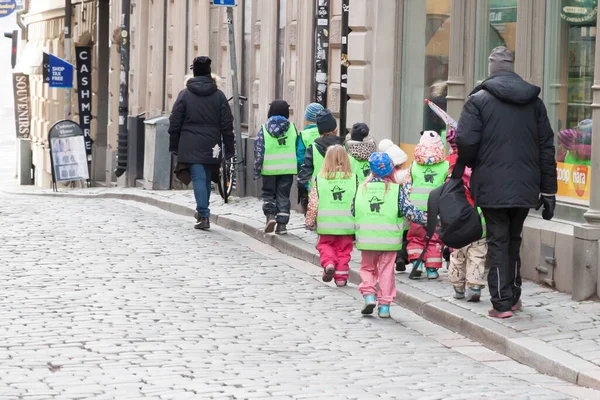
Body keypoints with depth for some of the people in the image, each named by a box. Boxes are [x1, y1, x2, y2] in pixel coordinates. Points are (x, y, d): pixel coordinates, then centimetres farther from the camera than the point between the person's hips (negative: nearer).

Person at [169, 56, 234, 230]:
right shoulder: (219, 95, 4)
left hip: (191, 146, -2)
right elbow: (227, 124, 3)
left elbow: (175, 123, 2)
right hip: (211, 147, 2)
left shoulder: (185, 94, 0)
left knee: (199, 179, -5)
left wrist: (174, 146, 10)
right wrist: (229, 149, 8)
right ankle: (202, 212, 24)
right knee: (206, 179, 14)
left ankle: (204, 216, -15)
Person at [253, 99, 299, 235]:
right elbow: (298, 149, 5)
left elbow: (259, 152, -5)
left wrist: (256, 171, 2)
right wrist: (299, 169, 14)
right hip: (288, 168, 1)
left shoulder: (264, 129, -3)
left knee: (268, 193, 14)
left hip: (269, 168, -1)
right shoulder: (292, 128, 2)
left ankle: (270, 215, -7)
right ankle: (282, 224, 3)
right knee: (283, 195, 7)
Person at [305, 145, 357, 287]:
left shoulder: (320, 179, -4)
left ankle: (329, 264, -9)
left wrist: (310, 221, 9)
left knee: (325, 245, 17)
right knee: (343, 250, 12)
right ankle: (341, 276, 11)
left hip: (326, 223, -1)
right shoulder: (353, 179, -2)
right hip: (347, 223, 1)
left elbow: (313, 203, -2)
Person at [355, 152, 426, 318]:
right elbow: (410, 211, -6)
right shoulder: (396, 190, -7)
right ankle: (385, 305, 8)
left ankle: (368, 295, -1)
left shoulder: (361, 188, 1)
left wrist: (356, 231, 25)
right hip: (389, 239, -1)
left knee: (368, 267, 19)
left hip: (366, 238, 1)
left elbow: (353, 212, 9)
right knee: (386, 270, 9)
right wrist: (427, 220, 5)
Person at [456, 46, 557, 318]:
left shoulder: (479, 99, -6)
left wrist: (468, 164, 8)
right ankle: (513, 297, 27)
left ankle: (502, 303, 1)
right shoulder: (534, 101, 8)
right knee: (514, 240, 19)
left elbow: (466, 142, -16)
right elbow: (547, 148, 8)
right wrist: (548, 191, 12)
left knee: (498, 243, 3)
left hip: (492, 186, -4)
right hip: (525, 187, 4)